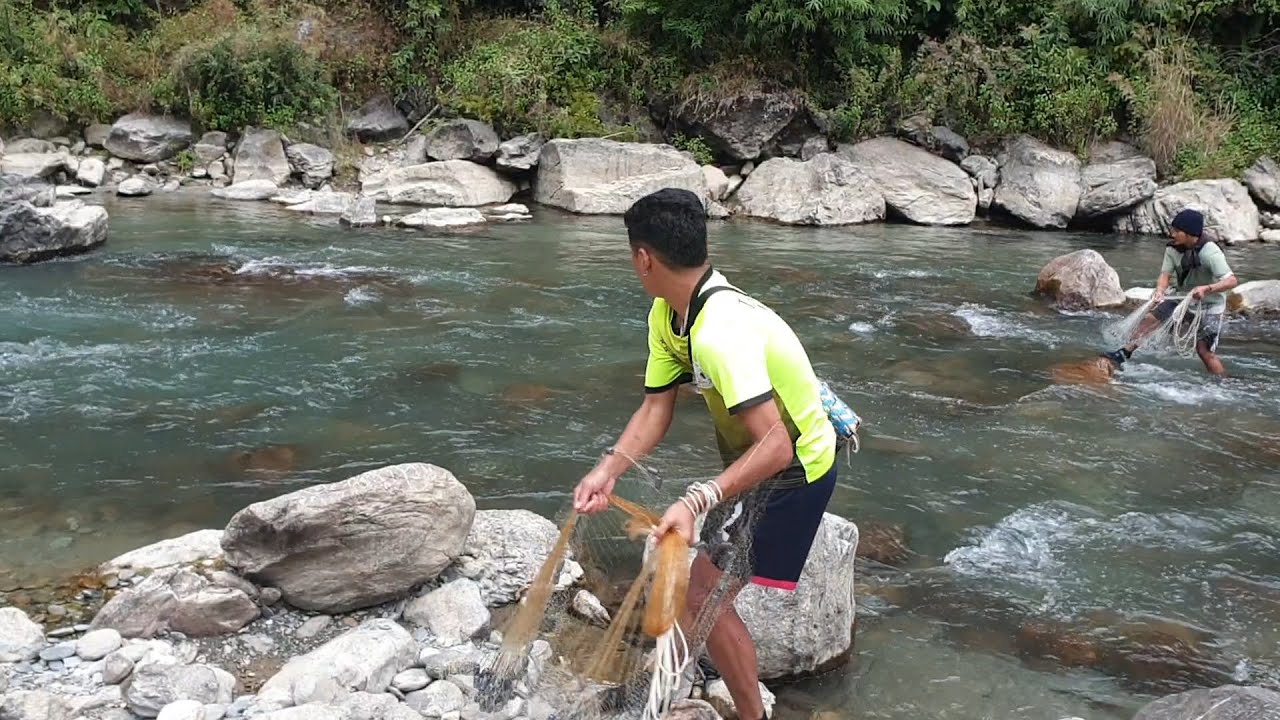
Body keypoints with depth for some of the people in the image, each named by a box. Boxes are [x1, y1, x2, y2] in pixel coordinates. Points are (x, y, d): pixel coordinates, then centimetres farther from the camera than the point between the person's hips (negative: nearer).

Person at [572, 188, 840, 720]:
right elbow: (657, 408, -7)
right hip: (761, 452, 10)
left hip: (793, 469, -10)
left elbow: (776, 445, -42)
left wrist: (697, 501, -52)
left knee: (702, 598, -8)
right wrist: (607, 471, -21)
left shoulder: (720, 331, -37)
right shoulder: (667, 315, -8)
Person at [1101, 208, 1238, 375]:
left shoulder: (1210, 252, -28)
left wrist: (1206, 288, -48)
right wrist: (1160, 291, -35)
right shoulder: (1173, 249, -10)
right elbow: (1165, 273, -13)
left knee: (1204, 350, -10)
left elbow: (1231, 280, -32)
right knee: (1150, 319, -4)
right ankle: (1124, 354, 4)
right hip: (1184, 298, 6)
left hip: (1209, 304, -6)